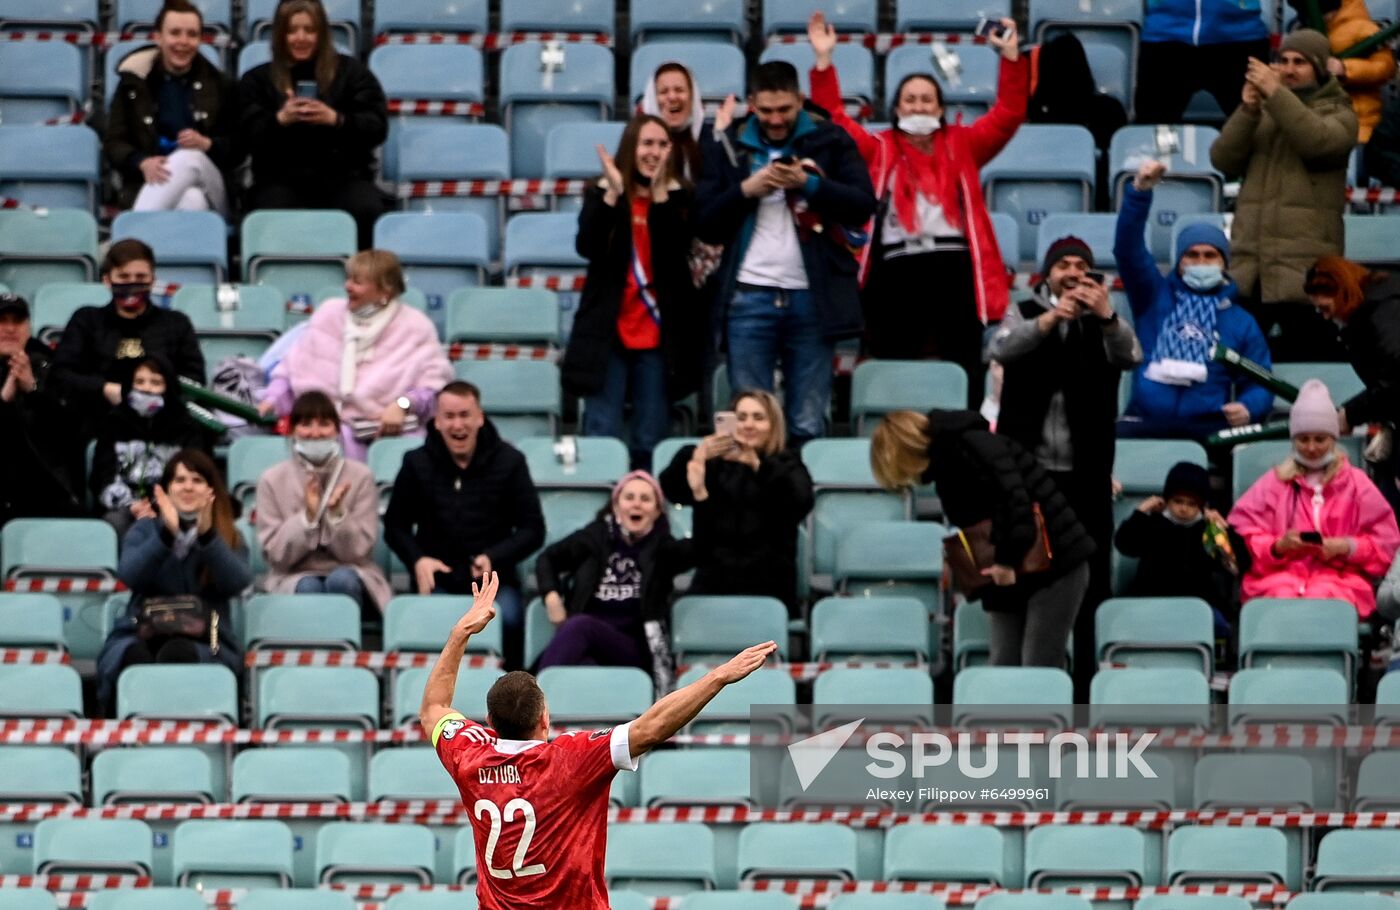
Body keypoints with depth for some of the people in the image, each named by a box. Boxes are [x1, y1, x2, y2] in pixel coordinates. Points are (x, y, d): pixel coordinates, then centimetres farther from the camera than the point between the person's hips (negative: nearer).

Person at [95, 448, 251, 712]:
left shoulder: (229, 538, 15)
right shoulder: (144, 530, 17)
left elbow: (238, 583, -7)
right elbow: (130, 576, -4)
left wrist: (207, 535, -20)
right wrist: (167, 534, -19)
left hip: (203, 644, -1)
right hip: (140, 634, 1)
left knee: (176, 654, -37)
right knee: (138, 657, -36)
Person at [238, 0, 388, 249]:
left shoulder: (351, 72, 13)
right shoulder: (257, 79, 14)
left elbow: (378, 128, 2)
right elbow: (249, 137, 2)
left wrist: (336, 119, -17)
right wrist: (280, 120, -19)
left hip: (343, 175, 0)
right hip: (281, 178, 0)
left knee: (366, 212, -33)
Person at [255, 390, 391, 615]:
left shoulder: (360, 477, 2)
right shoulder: (272, 480, 2)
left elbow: (357, 551, -2)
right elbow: (276, 555, -4)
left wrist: (337, 512, -19)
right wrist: (307, 515, -18)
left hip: (350, 573, 0)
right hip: (293, 578, 0)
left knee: (341, 581, -34)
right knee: (309, 588, -34)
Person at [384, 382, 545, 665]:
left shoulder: (509, 461, 5)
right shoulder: (417, 464, 7)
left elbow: (533, 529, 6)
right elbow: (395, 525, 15)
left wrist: (494, 558, -12)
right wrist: (417, 560, -7)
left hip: (494, 578, 0)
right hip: (437, 579, 0)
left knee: (507, 620, -33)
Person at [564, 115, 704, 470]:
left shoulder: (676, 197, 5)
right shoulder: (602, 193, 4)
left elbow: (677, 251, -11)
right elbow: (587, 247, -12)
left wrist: (659, 194, -17)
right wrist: (613, 194, -19)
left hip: (657, 332, 1)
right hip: (607, 331, -1)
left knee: (650, 441, 2)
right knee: (602, 436, -4)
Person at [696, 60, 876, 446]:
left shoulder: (830, 141, 8)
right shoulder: (727, 147, 10)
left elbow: (864, 205, -2)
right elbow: (704, 225, 6)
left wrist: (807, 183, -12)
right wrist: (745, 190, -8)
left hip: (812, 297, -1)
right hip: (749, 297, 1)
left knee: (808, 426, 1)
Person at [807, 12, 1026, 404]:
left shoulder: (961, 146, 14)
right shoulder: (879, 149, 13)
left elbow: (1008, 114, 9)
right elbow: (833, 118, 8)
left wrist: (1010, 56, 0)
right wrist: (824, 59, 1)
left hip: (953, 269, 0)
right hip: (895, 271, 0)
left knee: (963, 373, 1)